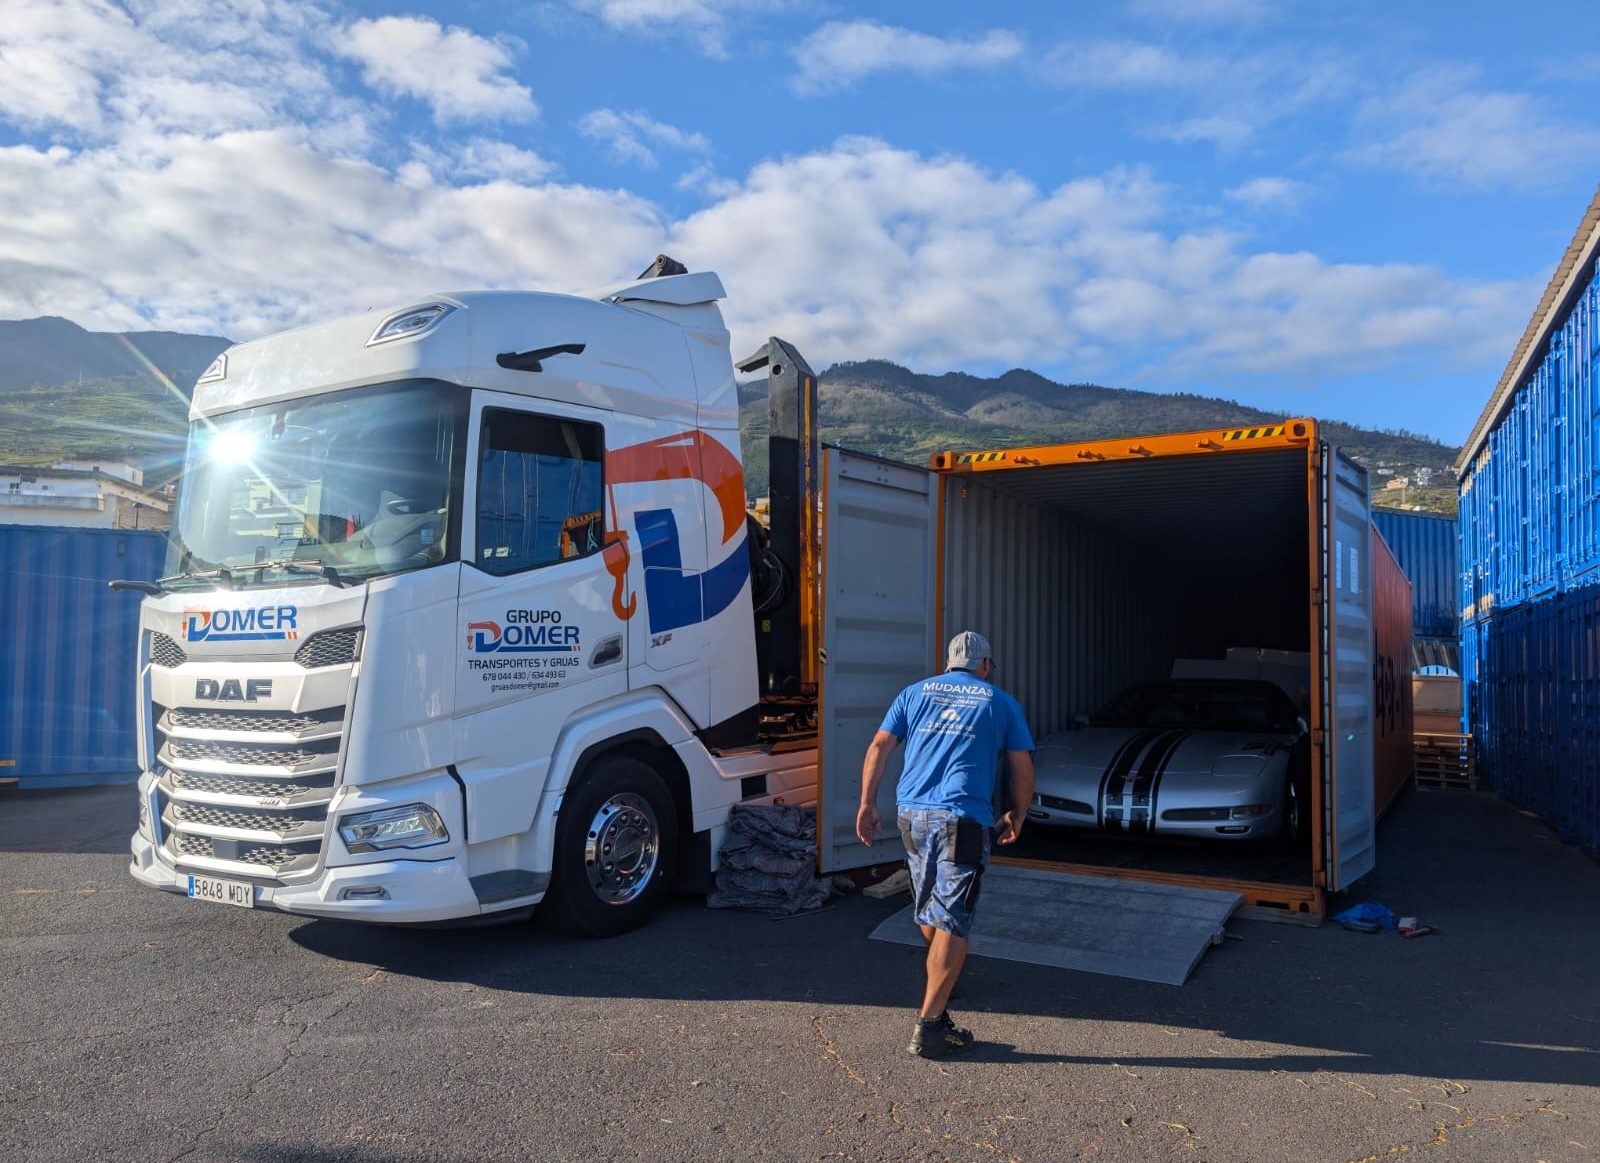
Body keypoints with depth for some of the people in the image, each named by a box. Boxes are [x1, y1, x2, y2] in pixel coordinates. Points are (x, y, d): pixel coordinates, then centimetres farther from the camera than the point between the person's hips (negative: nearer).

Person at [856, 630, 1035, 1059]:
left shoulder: (916, 692, 16)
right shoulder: (1001, 703, 10)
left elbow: (879, 747, 8)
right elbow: (1022, 767, 8)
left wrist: (867, 804, 9)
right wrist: (1017, 816, 21)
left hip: (913, 816, 4)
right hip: (963, 821, -4)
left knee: (928, 908, 22)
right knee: (952, 921, -4)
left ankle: (937, 983, 45)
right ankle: (929, 1026, -8)